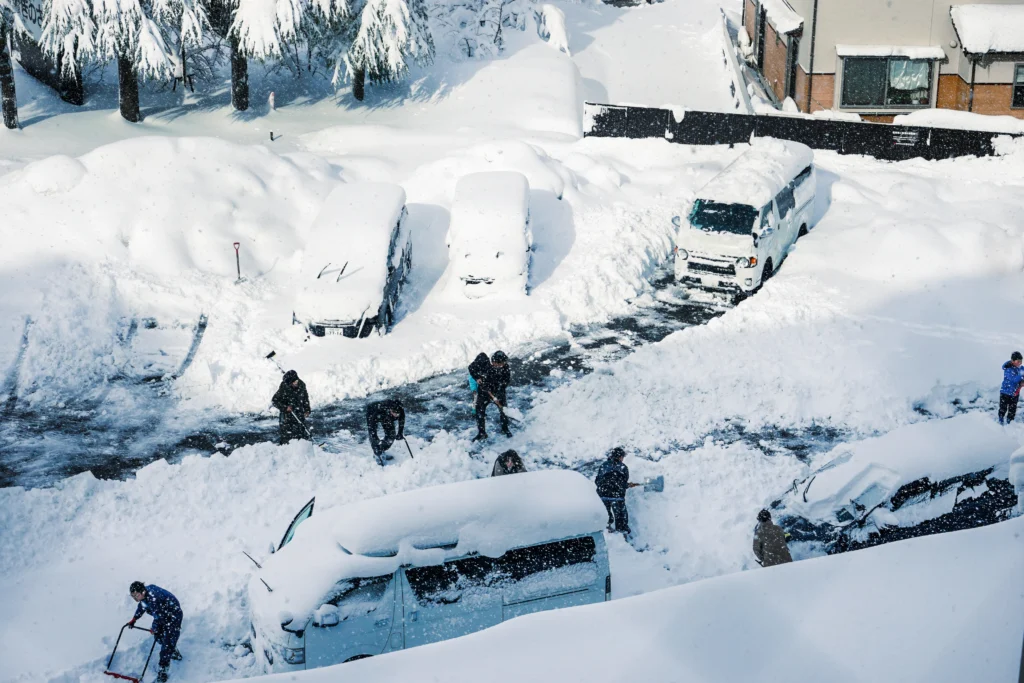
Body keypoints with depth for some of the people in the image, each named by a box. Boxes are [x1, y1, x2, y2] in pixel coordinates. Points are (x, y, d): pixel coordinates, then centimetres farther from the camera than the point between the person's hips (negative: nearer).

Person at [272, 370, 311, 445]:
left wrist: (307, 410, 7)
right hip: (287, 415, -4)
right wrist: (285, 407, -22)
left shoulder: (301, 385, -4)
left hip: (300, 416, 4)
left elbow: (305, 398, 13)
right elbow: (274, 400, -10)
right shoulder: (284, 388, -18)